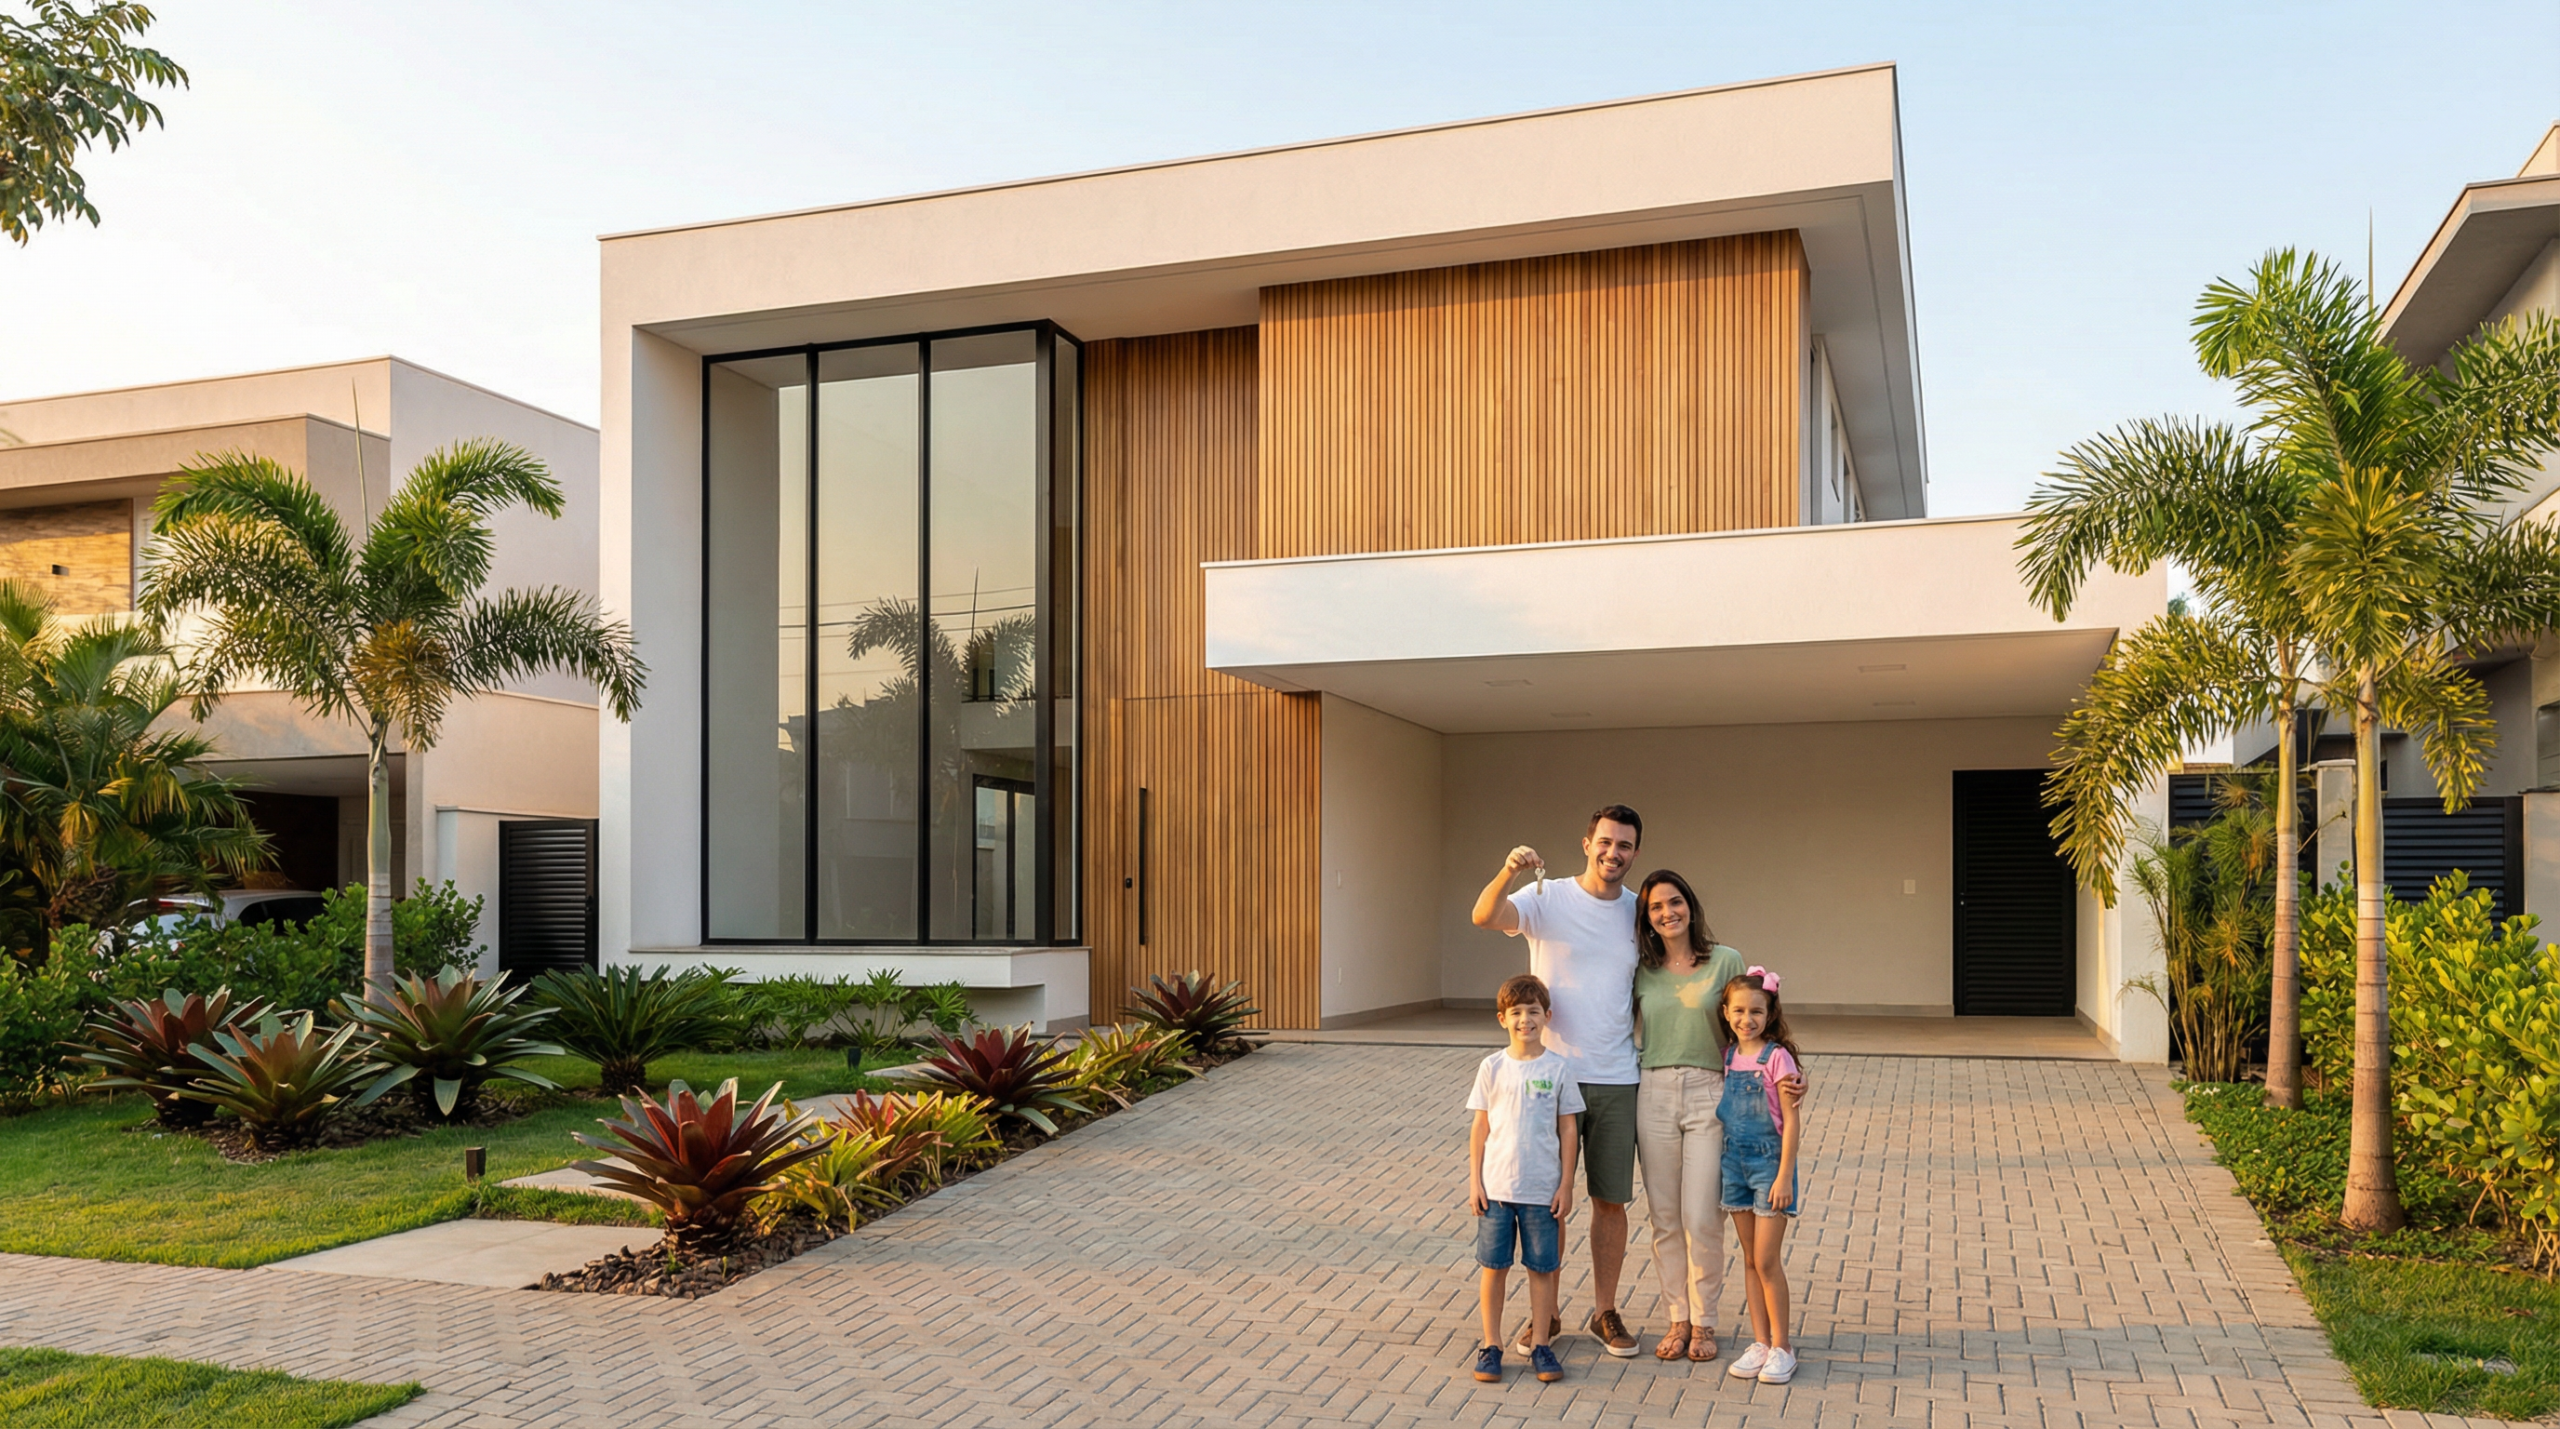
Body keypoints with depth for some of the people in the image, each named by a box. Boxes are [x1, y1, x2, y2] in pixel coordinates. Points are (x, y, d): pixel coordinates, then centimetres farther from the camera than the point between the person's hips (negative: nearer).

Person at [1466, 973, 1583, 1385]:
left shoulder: (1558, 1069, -2)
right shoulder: (1492, 1068, -1)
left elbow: (1567, 1129, 2)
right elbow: (1480, 1127, 3)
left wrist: (1566, 1185, 0)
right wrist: (1475, 1182, -1)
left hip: (1543, 1189, 0)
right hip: (1496, 1188, 0)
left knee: (1542, 1268, 7)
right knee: (1493, 1267, 6)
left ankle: (1542, 1346, 20)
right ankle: (1491, 1345, 17)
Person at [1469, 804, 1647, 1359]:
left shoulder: (1639, 911, 6)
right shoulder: (1548, 897, -6)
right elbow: (1484, 917, -24)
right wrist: (1508, 871, -43)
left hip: (1617, 1082, 3)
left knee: (1612, 1200, 9)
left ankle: (1605, 1313, 25)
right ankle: (1545, 1314, 21)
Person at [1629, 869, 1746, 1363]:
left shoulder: (1726, 961, 1)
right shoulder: (1642, 970, 7)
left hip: (1709, 1094, -2)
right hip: (1653, 1095, 2)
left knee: (1701, 1218, -3)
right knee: (1665, 1217, 6)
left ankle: (1704, 1322, 13)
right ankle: (1677, 1319, 18)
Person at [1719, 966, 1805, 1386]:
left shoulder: (1777, 1058, -12)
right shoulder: (1729, 1056, 5)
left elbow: (1791, 1121, -13)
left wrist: (1784, 1176, -16)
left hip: (1770, 1162, -6)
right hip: (1736, 1162, 6)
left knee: (1766, 1261, -3)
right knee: (1750, 1259, 10)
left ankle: (1781, 1347, 9)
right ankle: (1760, 1342, 18)